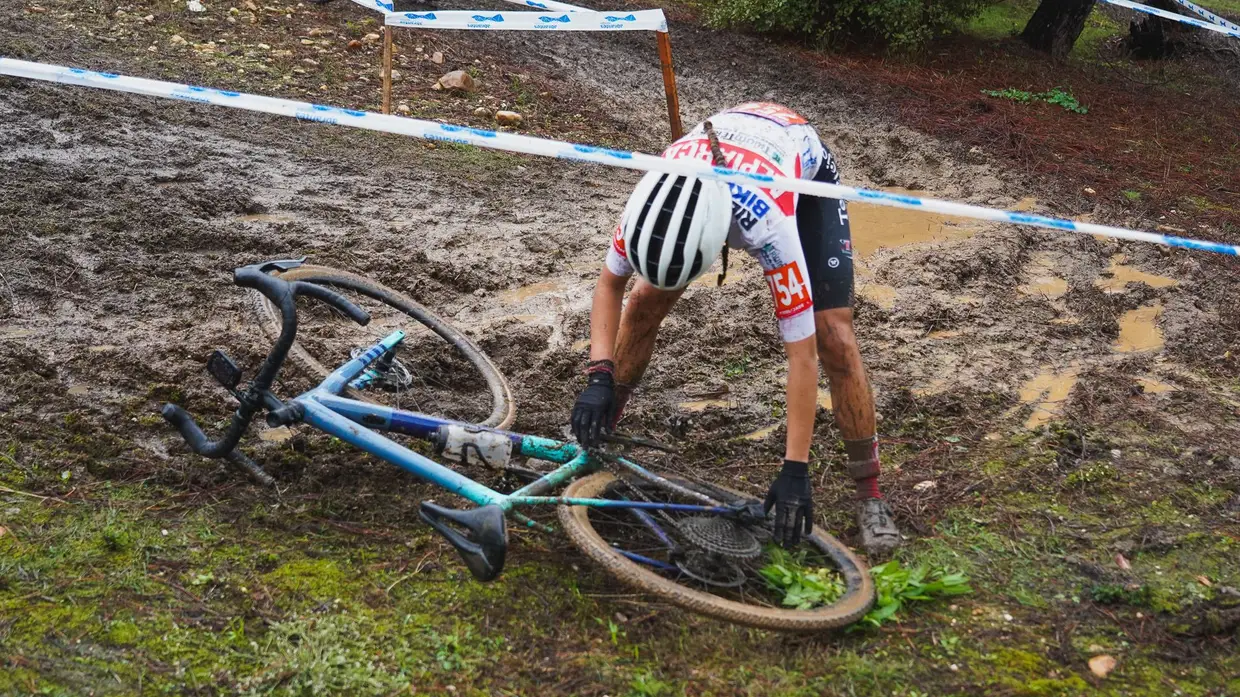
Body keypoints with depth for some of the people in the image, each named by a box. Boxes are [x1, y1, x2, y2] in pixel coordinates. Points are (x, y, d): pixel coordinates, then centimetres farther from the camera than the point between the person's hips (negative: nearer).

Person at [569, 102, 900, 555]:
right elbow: (610, 281, -16)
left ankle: (869, 493, -3)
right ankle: (603, 425, 15)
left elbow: (801, 352, -41)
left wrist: (795, 470, -39)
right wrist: (599, 375, -29)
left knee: (834, 340, -17)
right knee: (646, 299, -8)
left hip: (806, 175, -4)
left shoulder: (767, 224, -47)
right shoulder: (655, 197, -35)